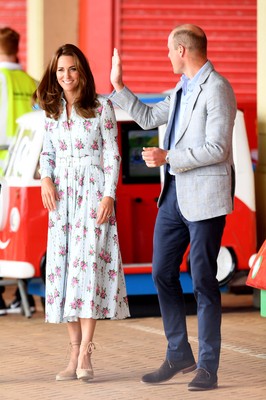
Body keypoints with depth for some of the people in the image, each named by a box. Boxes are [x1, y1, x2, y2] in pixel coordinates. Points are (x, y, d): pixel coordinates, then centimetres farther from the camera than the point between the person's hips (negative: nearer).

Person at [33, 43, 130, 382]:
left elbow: (112, 154, -3)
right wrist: (46, 178, -3)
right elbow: (47, 152, 16)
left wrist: (109, 195, -11)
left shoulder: (101, 107, -2)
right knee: (63, 265, 0)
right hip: (62, 193, 5)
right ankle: (74, 352, 3)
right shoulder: (52, 110, 10)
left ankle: (84, 353, -15)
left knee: (89, 262, -13)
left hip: (93, 191, -4)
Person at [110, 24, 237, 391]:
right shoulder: (182, 89, 15)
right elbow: (149, 118, 26)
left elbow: (217, 149, -19)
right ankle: (179, 356, 21)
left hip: (204, 195, -9)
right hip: (174, 193, 9)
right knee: (163, 273, 10)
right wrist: (119, 87, 21)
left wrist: (168, 157, -19)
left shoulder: (216, 89, -14)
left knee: (203, 279, -3)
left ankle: (207, 367, 5)